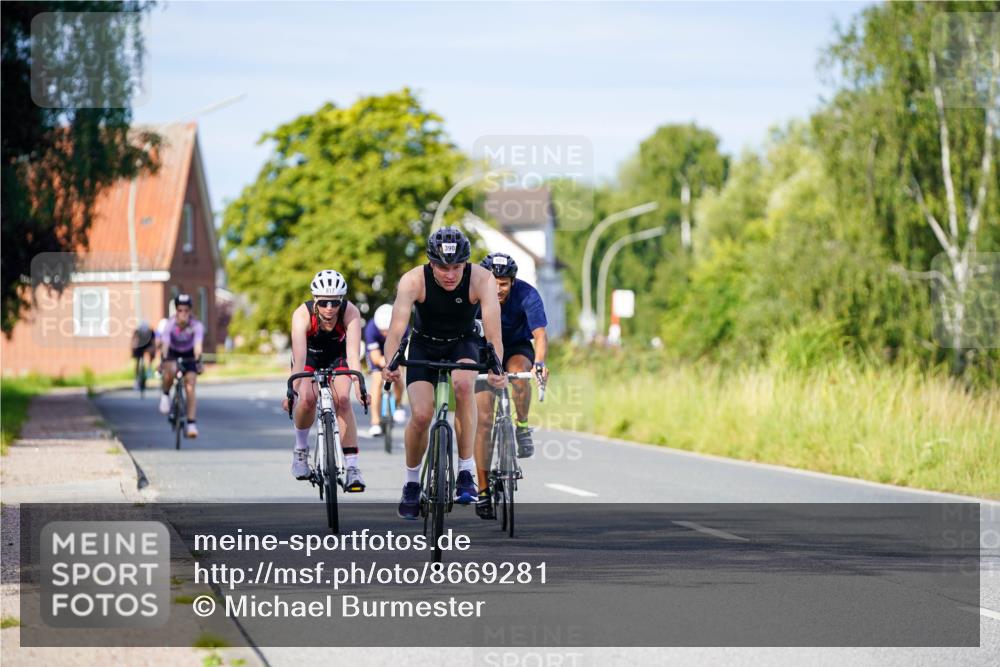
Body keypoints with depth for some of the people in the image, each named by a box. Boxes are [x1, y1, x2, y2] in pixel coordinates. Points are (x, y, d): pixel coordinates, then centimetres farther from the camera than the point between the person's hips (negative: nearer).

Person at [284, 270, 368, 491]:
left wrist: (359, 386, -54)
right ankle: (301, 448, 4)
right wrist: (292, 391, -53)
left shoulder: (351, 313, -33)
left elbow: (353, 354, -41)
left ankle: (352, 467, -19)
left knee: (342, 399, -22)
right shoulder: (302, 315, -35)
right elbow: (299, 358, -42)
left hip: (337, 357, 0)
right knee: (307, 399, -25)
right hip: (309, 356, 0)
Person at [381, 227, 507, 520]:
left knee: (463, 383, -33)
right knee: (421, 415, -17)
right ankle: (412, 482, 10)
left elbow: (493, 333, -34)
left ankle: (466, 472, -22)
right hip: (424, 345, 0)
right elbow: (397, 328, -35)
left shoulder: (482, 280, -27)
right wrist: (390, 364, -53)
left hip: (463, 344, 0)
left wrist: (496, 369, -50)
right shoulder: (413, 281, -27)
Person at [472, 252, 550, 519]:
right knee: (483, 419, -11)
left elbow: (539, 333, -36)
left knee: (519, 371, -38)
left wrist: (539, 362, -56)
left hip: (517, 348, 0)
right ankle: (483, 490, -5)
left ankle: (522, 428, -13)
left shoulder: (527, 295, -26)